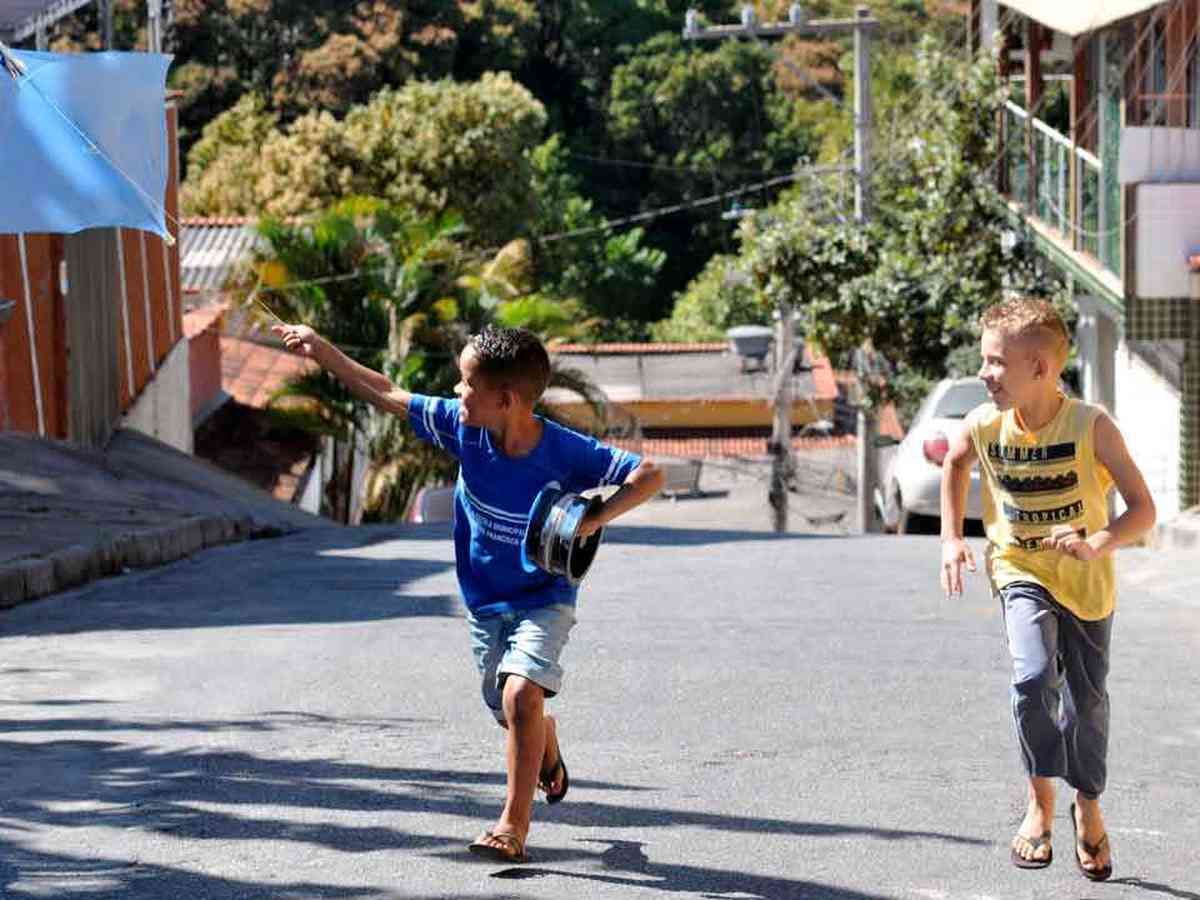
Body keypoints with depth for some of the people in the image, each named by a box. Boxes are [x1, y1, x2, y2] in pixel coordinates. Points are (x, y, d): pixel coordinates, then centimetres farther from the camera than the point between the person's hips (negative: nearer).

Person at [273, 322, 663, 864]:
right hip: (485, 602, 5)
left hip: (544, 600, -5)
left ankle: (515, 822, -13)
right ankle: (547, 747, 53)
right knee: (509, 711, 16)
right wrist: (322, 351, -5)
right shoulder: (462, 427, -13)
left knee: (521, 695, -25)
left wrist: (596, 518, -38)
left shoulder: (566, 453, -25)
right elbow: (387, 396, -4)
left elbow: (649, 475, -25)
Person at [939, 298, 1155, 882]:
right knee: (1034, 679, -23)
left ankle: (1088, 807, 35)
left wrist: (1098, 544, -38)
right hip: (1022, 574, 1)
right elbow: (955, 462, 13)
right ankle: (1040, 800, -3)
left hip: (1086, 582, -1)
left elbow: (1143, 509, -20)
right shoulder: (984, 426, -13)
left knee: (1086, 700, 8)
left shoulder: (1090, 426, -22)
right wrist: (951, 537, 5)